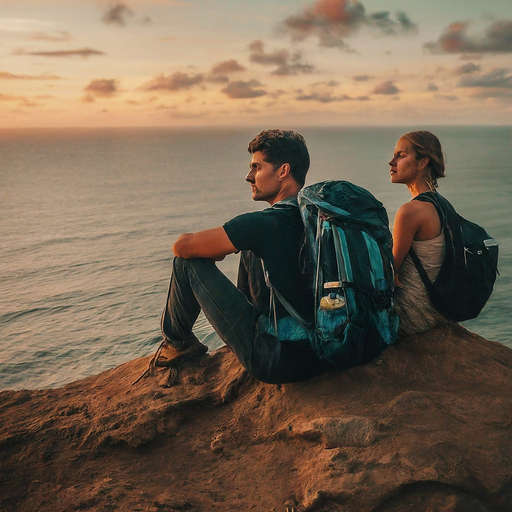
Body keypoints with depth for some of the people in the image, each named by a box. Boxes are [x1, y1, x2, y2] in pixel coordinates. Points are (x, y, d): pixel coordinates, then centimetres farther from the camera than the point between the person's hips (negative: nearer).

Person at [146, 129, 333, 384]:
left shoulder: (262, 224, -19)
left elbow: (181, 245, -11)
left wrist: (213, 248, 12)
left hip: (278, 362, -7)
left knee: (187, 261, 0)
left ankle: (176, 342, 24)